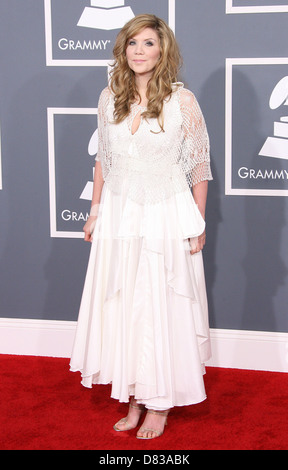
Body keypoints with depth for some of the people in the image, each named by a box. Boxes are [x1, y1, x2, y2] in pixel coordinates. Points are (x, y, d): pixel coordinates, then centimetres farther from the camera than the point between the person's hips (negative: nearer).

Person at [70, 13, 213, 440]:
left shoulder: (182, 100, -7)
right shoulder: (110, 98, 4)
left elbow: (199, 165, -4)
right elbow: (103, 160, 12)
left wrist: (198, 225, -6)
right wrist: (96, 211, 10)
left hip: (166, 216, -4)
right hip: (119, 213, 4)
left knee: (162, 305, 3)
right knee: (121, 305, 7)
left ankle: (160, 403, 16)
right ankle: (134, 400, 19)